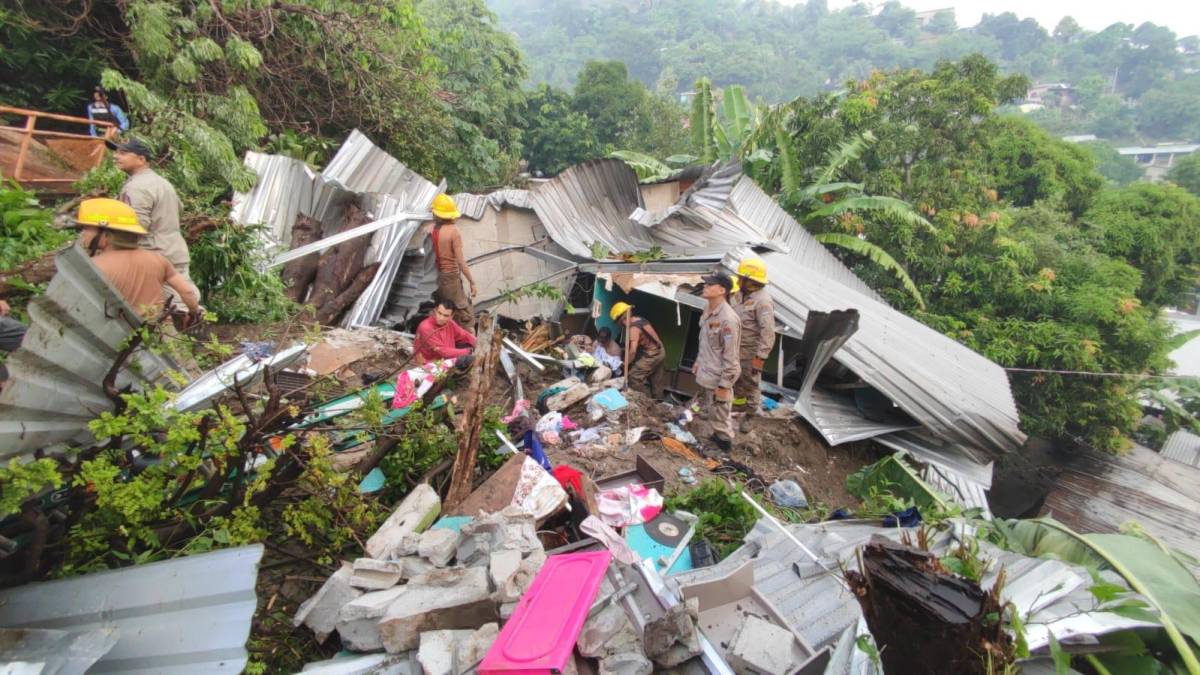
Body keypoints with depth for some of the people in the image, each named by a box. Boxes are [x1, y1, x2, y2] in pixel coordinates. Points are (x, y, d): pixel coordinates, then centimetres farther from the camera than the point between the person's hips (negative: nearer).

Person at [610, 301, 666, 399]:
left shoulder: (634, 328, -23)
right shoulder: (641, 319, 4)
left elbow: (633, 351, -30)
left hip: (651, 356, -9)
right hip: (660, 351, 9)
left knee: (634, 376, -7)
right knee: (656, 382, 19)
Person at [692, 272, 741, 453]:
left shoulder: (728, 319, -26)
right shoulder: (708, 311, 2)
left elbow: (730, 356, -23)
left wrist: (724, 385, -20)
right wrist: (698, 361, 21)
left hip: (718, 378, -9)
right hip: (704, 374, 9)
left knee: (720, 416, 8)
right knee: (708, 412, 25)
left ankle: (724, 443, 28)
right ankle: (717, 436, 44)